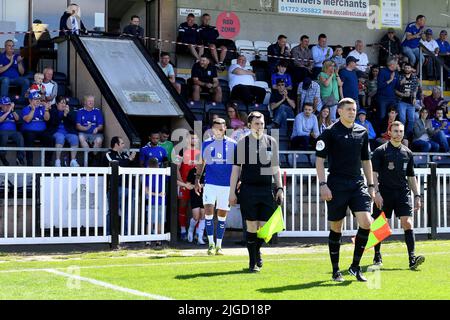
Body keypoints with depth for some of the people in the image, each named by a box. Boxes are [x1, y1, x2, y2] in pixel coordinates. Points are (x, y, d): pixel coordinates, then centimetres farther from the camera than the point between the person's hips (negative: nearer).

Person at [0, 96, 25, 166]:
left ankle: (20, 158, -35)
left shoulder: (12, 113, 24)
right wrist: (8, 112, -8)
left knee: (20, 137, -31)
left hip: (13, 131, 2)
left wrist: (12, 110, -5)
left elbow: (17, 119, 6)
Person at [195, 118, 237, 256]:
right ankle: (211, 243, -4)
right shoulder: (206, 144, 6)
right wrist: (197, 180, 5)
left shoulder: (232, 144, 3)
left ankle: (219, 246, 15)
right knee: (208, 210, -13)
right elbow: (201, 163, 12)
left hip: (227, 184, 0)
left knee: (222, 214, 5)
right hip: (210, 183, 0)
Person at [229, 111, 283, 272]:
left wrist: (279, 188, 7)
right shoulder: (242, 143, 1)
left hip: (266, 189, 2)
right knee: (252, 226, -1)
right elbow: (236, 168, 2)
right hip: (248, 189, -2)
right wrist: (232, 192, -2)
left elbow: (275, 168, 14)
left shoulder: (271, 142, 9)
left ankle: (257, 250, 30)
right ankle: (253, 262, 11)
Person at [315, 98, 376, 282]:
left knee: (366, 222, -11)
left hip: (358, 184, 4)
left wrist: (371, 186, 15)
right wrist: (323, 184, -13)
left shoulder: (362, 132, 11)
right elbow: (320, 160, -4)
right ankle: (336, 270, 15)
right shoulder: (330, 132, -3)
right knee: (336, 228, 3)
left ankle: (355, 266, 2)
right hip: (336, 187, -4)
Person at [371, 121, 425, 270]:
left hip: (403, 192, 3)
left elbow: (411, 177, 18)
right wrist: (376, 192, -15)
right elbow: (374, 173, -6)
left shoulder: (408, 153, 13)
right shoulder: (380, 151, -1)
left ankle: (412, 258, -16)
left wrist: (417, 195, 14)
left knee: (407, 223, -10)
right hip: (384, 192, -3)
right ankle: (377, 256, 20)